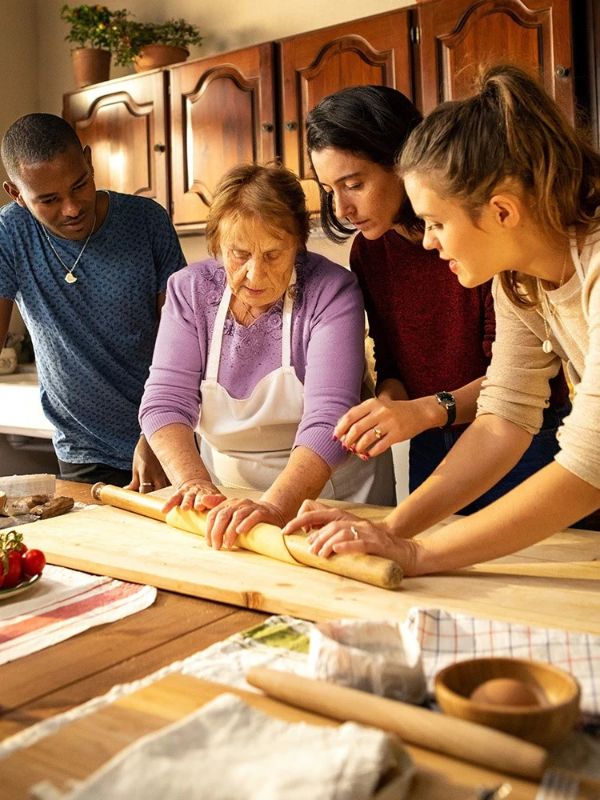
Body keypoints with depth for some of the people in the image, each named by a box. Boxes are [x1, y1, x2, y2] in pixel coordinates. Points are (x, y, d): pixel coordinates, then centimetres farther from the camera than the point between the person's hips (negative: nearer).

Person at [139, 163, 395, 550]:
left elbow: (327, 420, -24)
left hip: (332, 493, -2)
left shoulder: (331, 291, -14)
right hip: (230, 495, 3)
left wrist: (274, 506, -37)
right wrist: (194, 483, -25)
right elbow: (165, 401, -9)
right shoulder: (190, 290, -3)